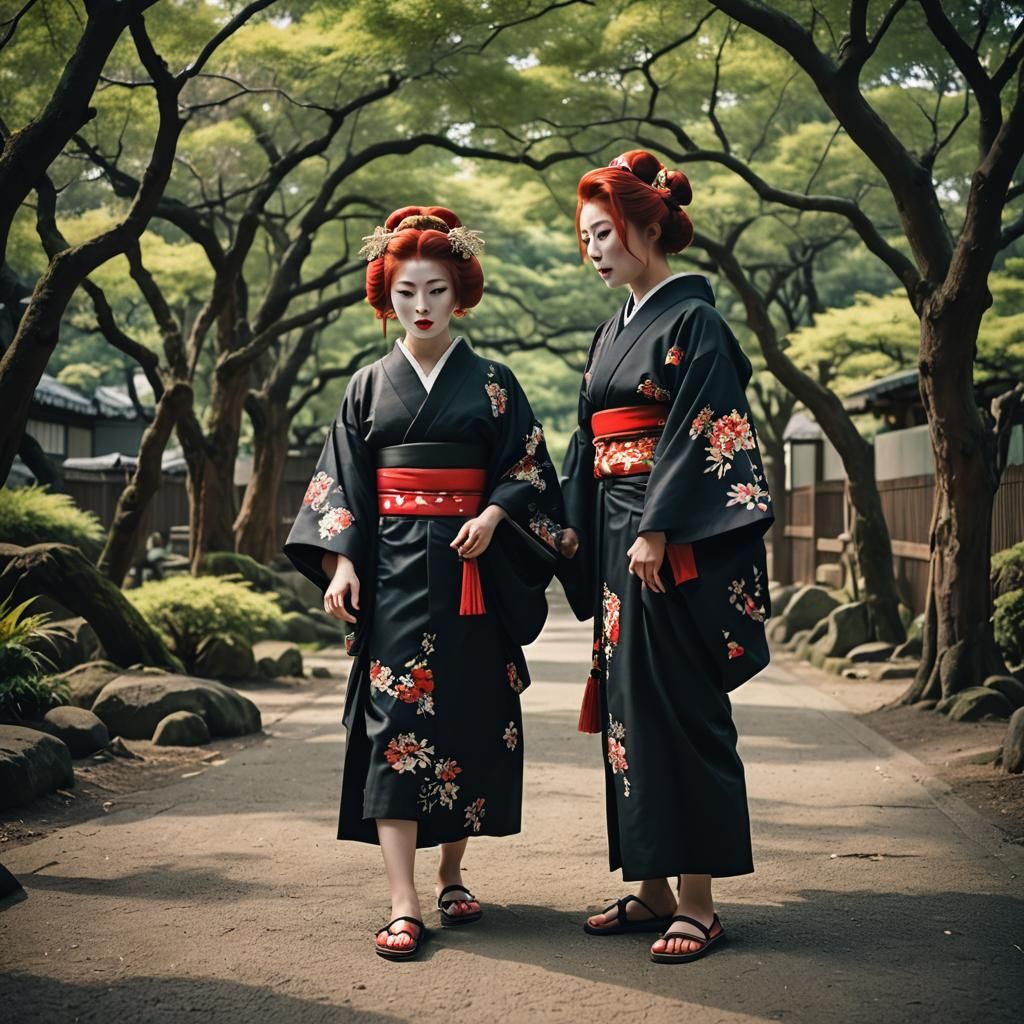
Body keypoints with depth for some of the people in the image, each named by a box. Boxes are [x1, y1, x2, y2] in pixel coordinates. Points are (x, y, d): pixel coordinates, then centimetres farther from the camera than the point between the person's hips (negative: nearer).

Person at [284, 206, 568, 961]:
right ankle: (403, 904, -12)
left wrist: (492, 515, -14)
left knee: (468, 715, 3)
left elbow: (527, 472, 5)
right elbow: (340, 483, 7)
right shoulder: (369, 388, 11)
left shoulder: (492, 384, 8)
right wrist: (340, 561, -5)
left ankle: (452, 874, 21)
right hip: (393, 569, 0)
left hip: (471, 570, 0)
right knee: (395, 716, -9)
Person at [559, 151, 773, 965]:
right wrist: (579, 531, 15)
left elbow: (700, 434, -15)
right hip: (619, 541, 8)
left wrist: (656, 531, -20)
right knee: (629, 709, 9)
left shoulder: (692, 320, -7)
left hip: (678, 548, -8)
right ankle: (652, 889, 16)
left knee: (682, 711, -6)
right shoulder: (614, 331, 17)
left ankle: (698, 903, 1)